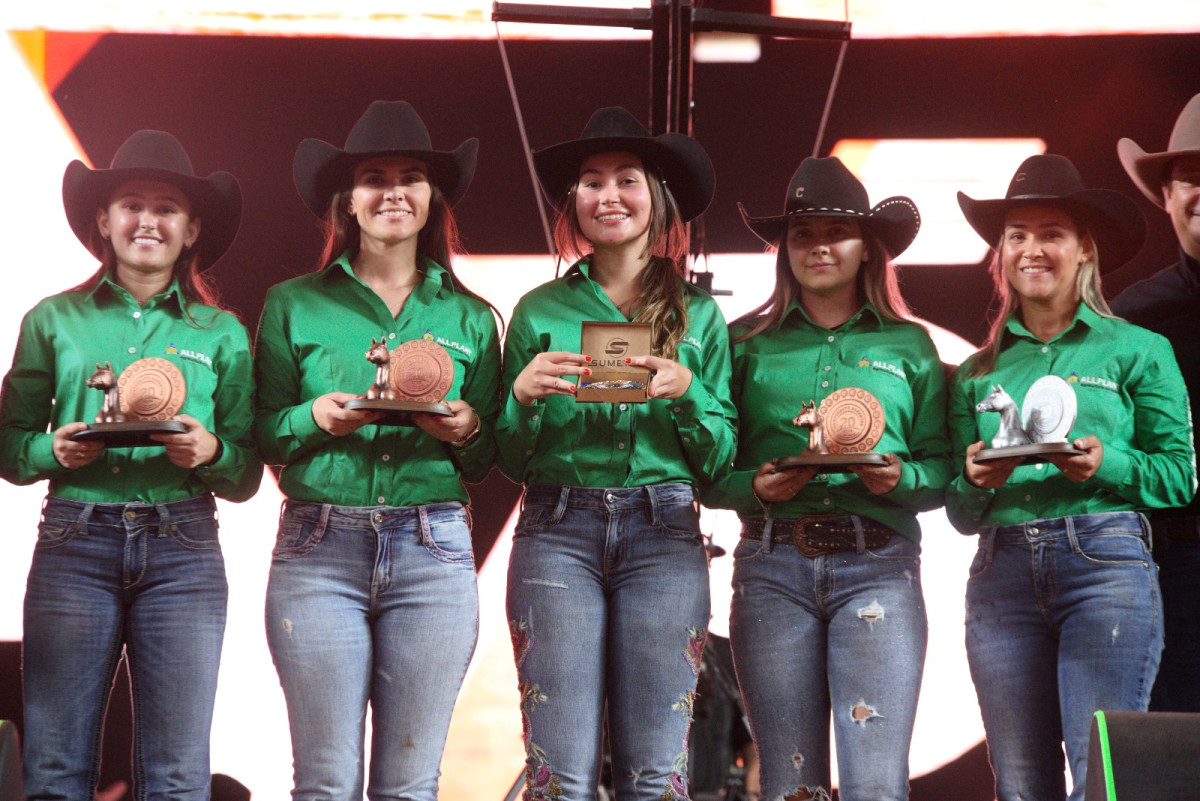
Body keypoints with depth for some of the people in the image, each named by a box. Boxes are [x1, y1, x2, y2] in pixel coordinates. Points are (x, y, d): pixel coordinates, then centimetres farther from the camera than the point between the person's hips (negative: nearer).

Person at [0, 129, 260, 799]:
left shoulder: (222, 333, 12)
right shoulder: (54, 320, 11)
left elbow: (247, 475, 11)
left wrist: (211, 453, -10)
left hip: (182, 548, 0)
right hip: (75, 539, 0)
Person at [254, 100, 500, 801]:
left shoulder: (470, 318, 13)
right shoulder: (294, 305, 9)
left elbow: (489, 459, 16)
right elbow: (261, 436, 9)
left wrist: (465, 431, -6)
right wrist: (316, 419, -11)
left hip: (434, 551, 1)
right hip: (320, 544, -1)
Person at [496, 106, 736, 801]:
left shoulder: (698, 315, 11)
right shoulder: (540, 312, 10)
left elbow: (719, 462, 9)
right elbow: (510, 462, 11)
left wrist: (687, 392, -8)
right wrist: (523, 395, -8)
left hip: (664, 534, 0)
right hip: (558, 530, 0)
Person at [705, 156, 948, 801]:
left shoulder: (909, 347, 13)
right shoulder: (747, 344, 13)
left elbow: (941, 465, 10)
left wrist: (901, 479, -10)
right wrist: (755, 486, -11)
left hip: (878, 564, 0)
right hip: (773, 565, 1)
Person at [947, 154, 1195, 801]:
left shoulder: (1137, 351, 8)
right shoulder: (977, 372, 17)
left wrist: (1107, 466, -14)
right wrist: (977, 481, -4)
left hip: (1105, 559, -3)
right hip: (1002, 572, 4)